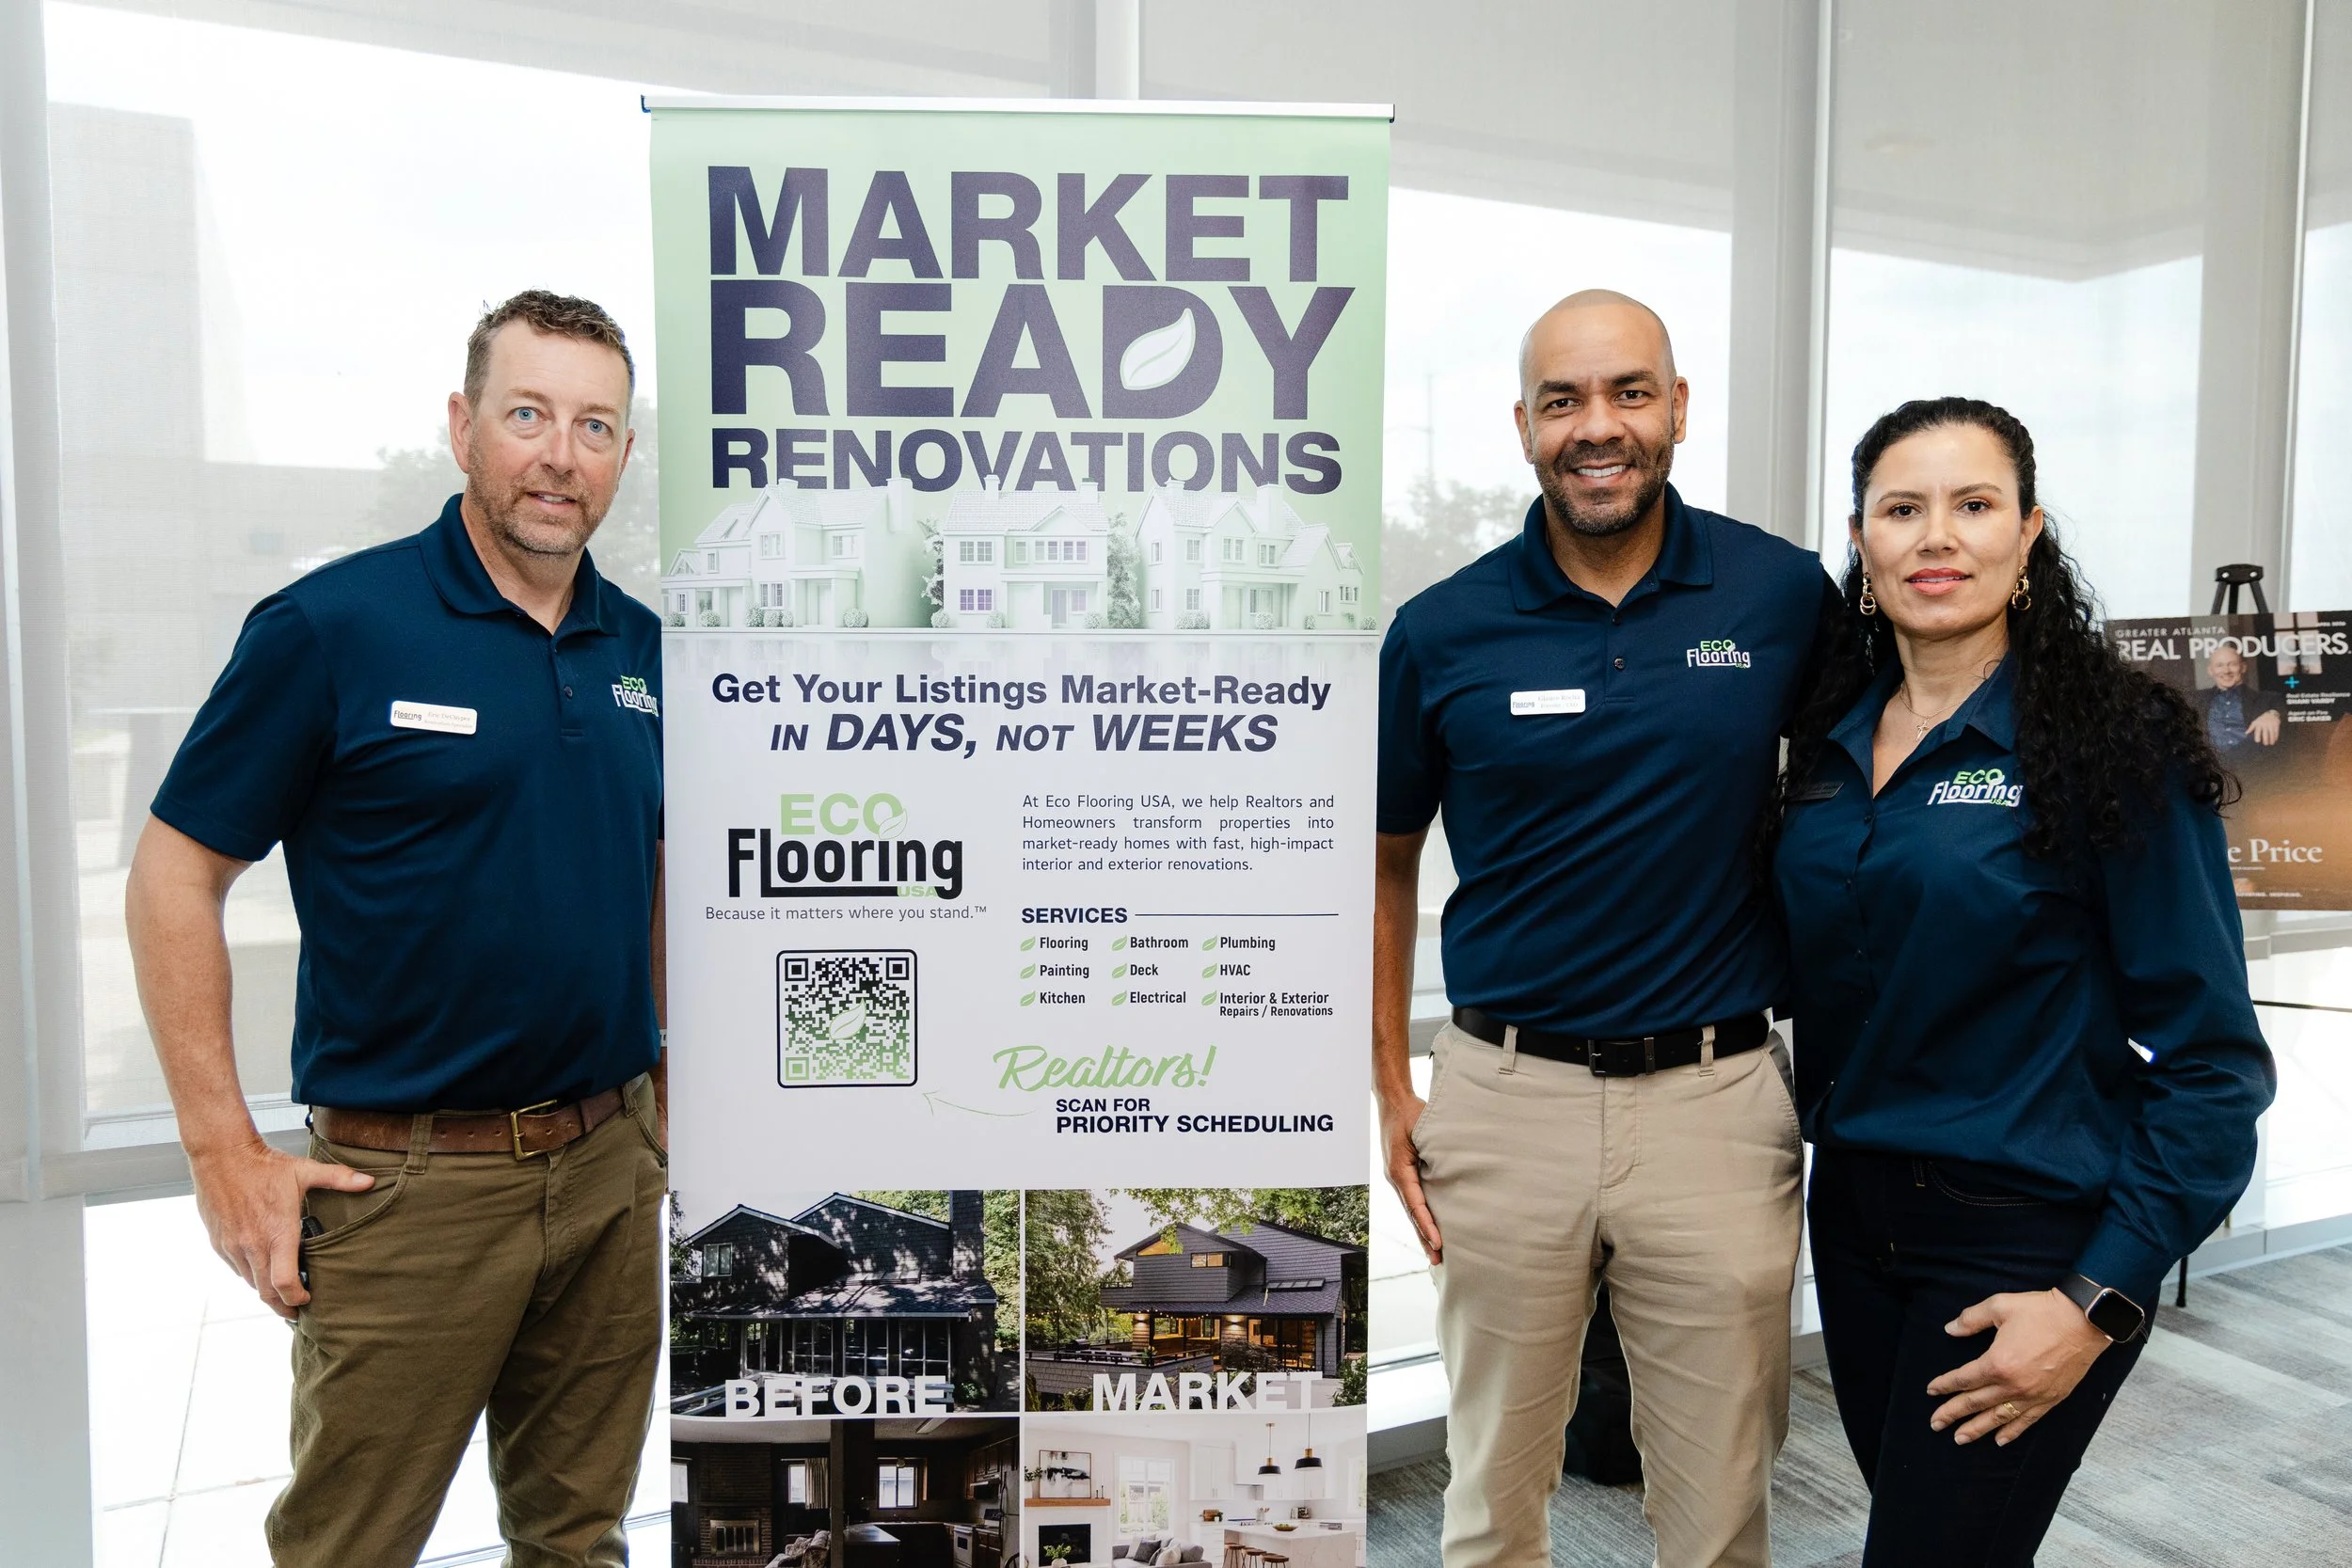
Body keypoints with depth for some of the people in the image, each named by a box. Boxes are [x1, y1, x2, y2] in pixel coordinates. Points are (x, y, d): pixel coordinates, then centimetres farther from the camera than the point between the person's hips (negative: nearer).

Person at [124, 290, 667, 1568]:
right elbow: (175, 873, -7)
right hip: (408, 1177, -4)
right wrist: (224, 1152, -10)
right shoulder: (331, 625, -9)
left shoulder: (643, 648, 6)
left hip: (609, 1166, 5)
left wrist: (665, 1092, 12)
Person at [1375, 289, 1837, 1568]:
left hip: (1717, 1094, 0)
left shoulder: (1784, 594, -2)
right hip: (1504, 1094, 0)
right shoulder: (1441, 633, -3)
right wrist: (1388, 1088, 1)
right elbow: (1384, 862, 7)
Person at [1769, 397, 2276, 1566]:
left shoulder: (2115, 745, -12)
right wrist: (1825, 1135, 4)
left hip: (2024, 1241, -5)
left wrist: (2098, 1304, -15)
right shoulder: (1831, 742, 4)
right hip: (1854, 1215, 5)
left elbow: (2212, 1061, -12)